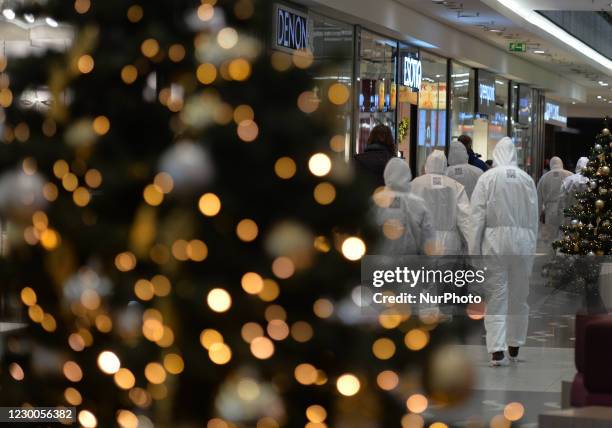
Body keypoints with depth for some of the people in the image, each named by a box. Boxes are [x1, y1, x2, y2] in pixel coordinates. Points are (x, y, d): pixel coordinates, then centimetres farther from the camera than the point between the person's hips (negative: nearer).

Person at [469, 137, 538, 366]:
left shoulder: (487, 177, -4)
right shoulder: (527, 179, 3)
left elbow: (478, 216, -6)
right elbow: (534, 216, 5)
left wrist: (474, 250, -2)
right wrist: (532, 245, 13)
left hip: (495, 240, -2)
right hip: (523, 242, 2)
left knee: (496, 297, 1)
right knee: (519, 296, 14)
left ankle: (497, 350, -7)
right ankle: (515, 347, 22)